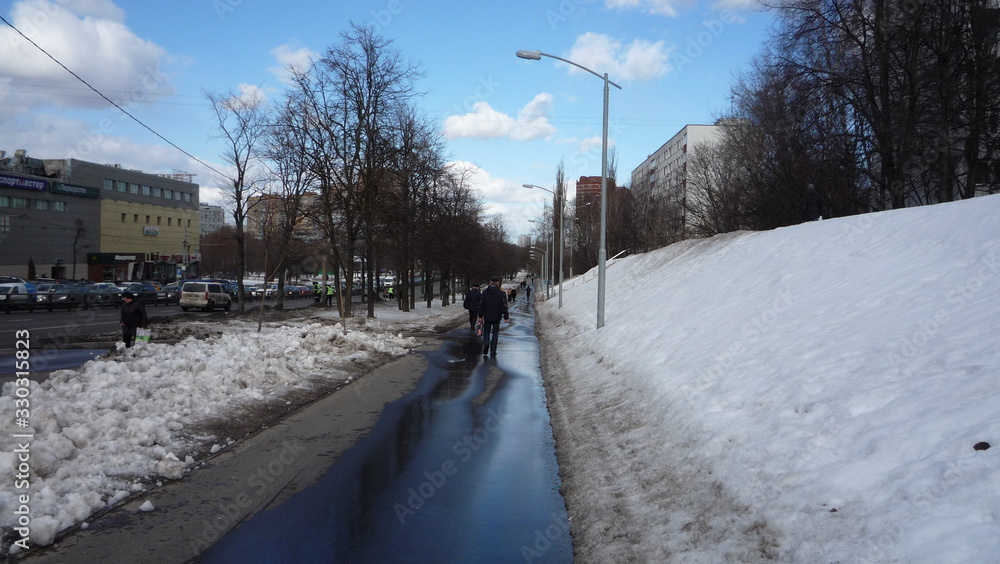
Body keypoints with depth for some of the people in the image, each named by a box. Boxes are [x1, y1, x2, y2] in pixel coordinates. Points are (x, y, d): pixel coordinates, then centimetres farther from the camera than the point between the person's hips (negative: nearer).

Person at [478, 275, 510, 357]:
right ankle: (493, 351, 7)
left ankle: (486, 344, -13)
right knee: (495, 333, 8)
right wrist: (506, 317, -1)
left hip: (487, 317, 1)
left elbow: (481, 305, 2)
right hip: (497, 317, -1)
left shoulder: (485, 292, -1)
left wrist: (480, 316, 8)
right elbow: (504, 306, -5)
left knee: (486, 331, 14)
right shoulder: (501, 293, -5)